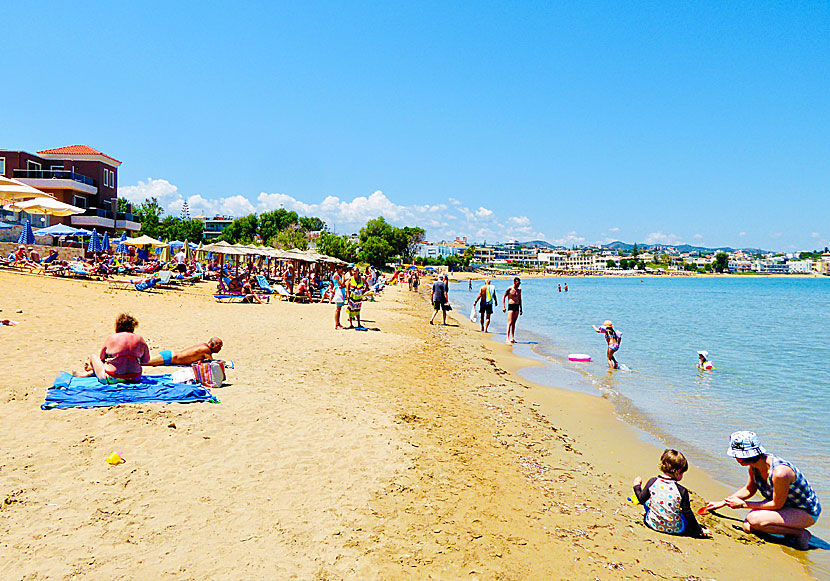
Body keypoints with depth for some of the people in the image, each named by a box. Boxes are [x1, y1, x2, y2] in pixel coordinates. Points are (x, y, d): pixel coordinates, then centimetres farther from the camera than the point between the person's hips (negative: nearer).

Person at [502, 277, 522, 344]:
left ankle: (512, 338, 14)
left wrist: (521, 308, 17)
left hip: (517, 307, 6)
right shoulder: (509, 289, -7)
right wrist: (503, 307, -13)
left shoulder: (519, 290, 11)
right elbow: (503, 297, -5)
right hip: (511, 306, -6)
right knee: (510, 322, -13)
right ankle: (507, 339, -16)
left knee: (514, 323, 9)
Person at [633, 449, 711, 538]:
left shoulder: (652, 482, -11)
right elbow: (688, 514, -12)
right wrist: (700, 530, 2)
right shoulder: (682, 491, -19)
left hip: (653, 524, 2)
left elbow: (641, 499, 2)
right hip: (675, 529, -2)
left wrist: (637, 486, 21)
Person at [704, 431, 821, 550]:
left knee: (754, 519, -26)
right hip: (786, 505, 8)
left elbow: (777, 504, -22)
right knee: (747, 527, -7)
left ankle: (800, 533, -10)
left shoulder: (779, 472, -34)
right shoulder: (754, 465, -8)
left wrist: (743, 504, -15)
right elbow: (749, 490, 12)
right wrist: (722, 502, 12)